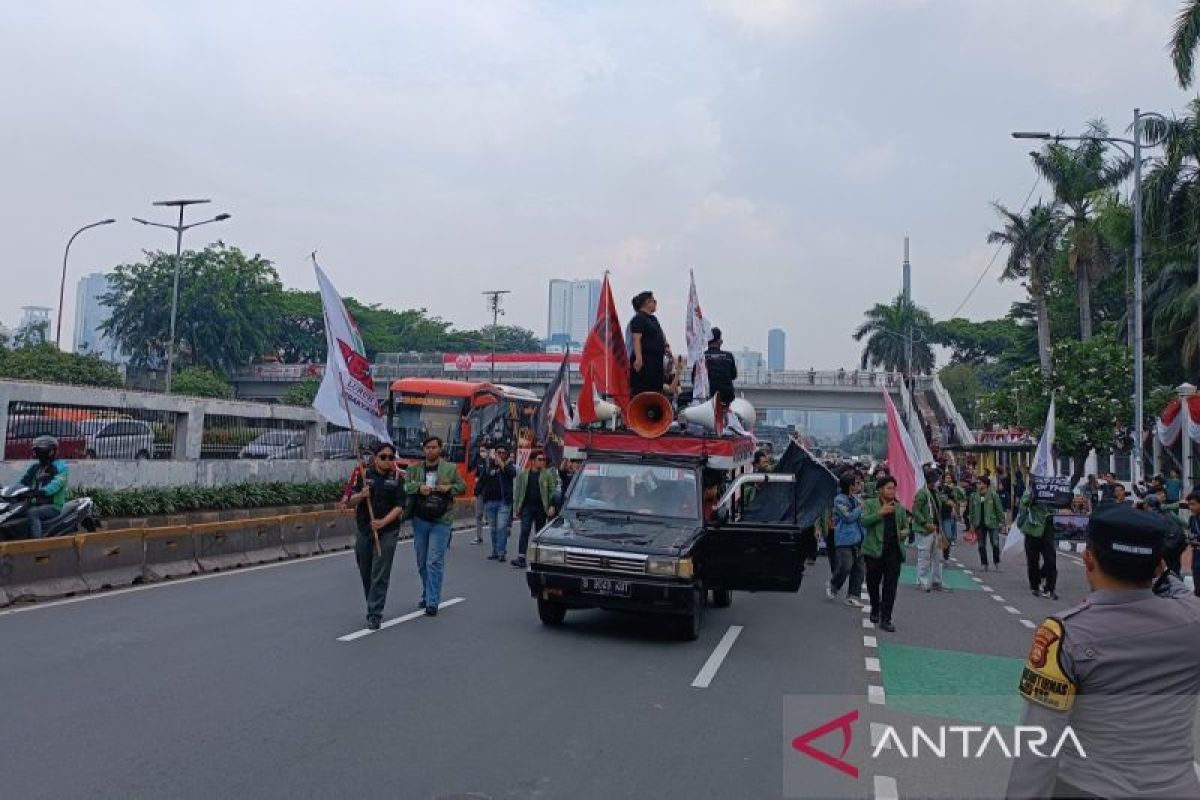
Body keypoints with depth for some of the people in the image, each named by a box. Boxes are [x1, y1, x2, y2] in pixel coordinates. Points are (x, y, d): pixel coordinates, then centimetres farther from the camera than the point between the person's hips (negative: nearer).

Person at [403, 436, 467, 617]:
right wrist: (419, 487, -21)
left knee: (434, 562, -8)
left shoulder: (450, 468, 3)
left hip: (441, 521, -3)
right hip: (420, 520, 3)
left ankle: (432, 602, -5)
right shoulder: (414, 468, 7)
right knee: (422, 562, 14)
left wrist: (450, 488, -10)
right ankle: (426, 596, 30)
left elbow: (462, 487, 9)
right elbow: (405, 485, -4)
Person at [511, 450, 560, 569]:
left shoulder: (547, 475, 3)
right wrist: (516, 507, 7)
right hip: (527, 507, 1)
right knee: (525, 531, -9)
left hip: (541, 508, 0)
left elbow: (552, 491, 0)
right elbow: (517, 491, 12)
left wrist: (552, 506, -10)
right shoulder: (523, 474, 9)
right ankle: (521, 558, -15)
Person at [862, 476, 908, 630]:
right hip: (874, 550, -2)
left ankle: (885, 620, -2)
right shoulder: (870, 504, 2)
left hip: (894, 551, 2)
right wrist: (880, 513, -18)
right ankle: (875, 609, 36)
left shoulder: (900, 508, 12)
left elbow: (906, 526, 21)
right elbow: (864, 521, -11)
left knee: (890, 586, -5)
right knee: (873, 583, 11)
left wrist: (904, 532, -1)